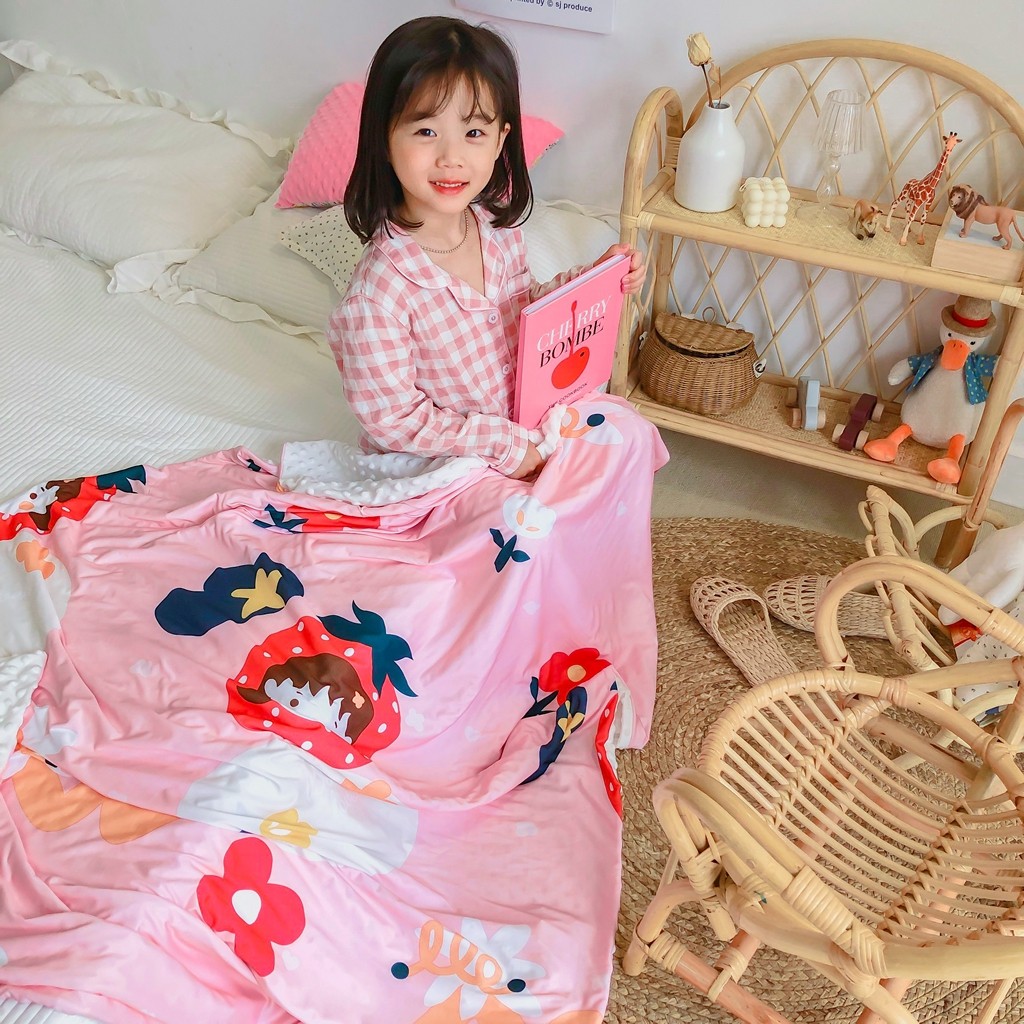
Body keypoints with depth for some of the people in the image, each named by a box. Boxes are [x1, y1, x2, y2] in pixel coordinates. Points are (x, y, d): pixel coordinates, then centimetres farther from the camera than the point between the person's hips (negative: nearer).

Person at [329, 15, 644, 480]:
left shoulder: (499, 228, -9)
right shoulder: (379, 293, -31)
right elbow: (393, 420, -24)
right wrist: (503, 444, -20)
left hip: (516, 426, 7)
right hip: (430, 468, -6)